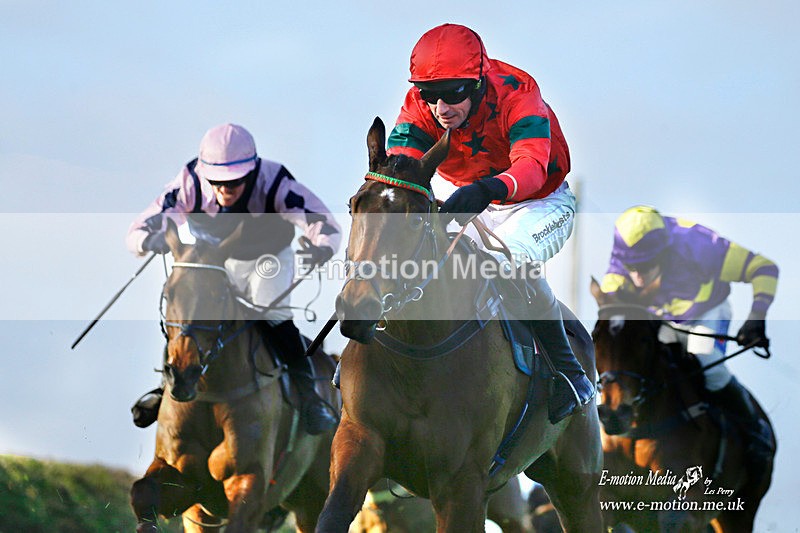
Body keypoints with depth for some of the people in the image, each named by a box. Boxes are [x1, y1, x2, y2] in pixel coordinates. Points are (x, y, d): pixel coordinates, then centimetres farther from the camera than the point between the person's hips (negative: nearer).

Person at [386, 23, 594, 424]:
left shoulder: (515, 94, -31)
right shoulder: (420, 107, -19)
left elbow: (532, 166, -47)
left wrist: (488, 190, -69)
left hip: (539, 204, -6)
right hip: (461, 196, 6)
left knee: (512, 259, -34)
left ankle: (570, 374, -22)